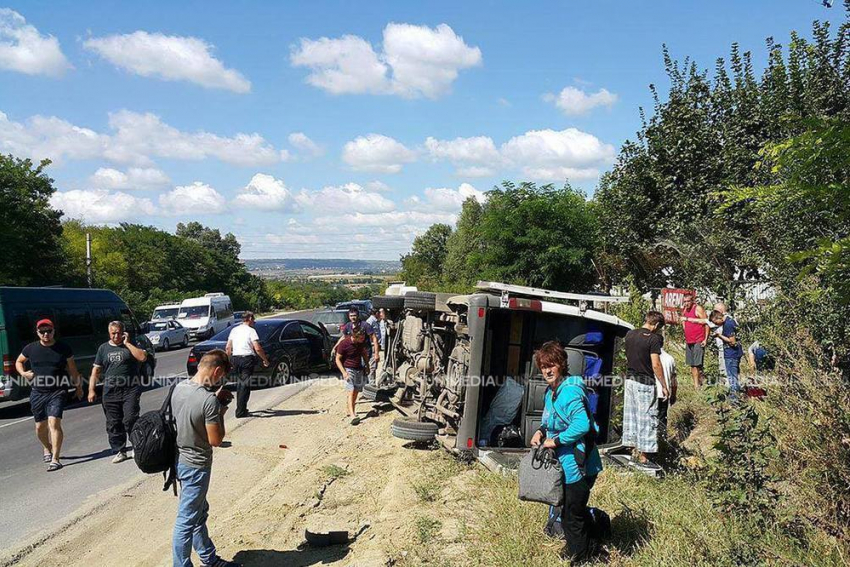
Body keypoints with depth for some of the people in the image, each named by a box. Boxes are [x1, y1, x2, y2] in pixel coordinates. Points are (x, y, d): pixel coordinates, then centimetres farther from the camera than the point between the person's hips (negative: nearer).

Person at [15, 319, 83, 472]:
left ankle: (55, 459, -14)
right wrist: (23, 373, 0)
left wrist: (78, 386, 15)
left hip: (57, 392, -3)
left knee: (54, 423, -17)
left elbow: (72, 369, 9)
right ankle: (47, 449, 42)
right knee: (40, 426, 13)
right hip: (37, 393, 3)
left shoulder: (64, 348, -2)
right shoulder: (31, 348, 1)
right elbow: (19, 362, 20)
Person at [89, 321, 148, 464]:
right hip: (110, 392, 3)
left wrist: (127, 343, -9)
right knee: (113, 424, 6)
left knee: (130, 420, -10)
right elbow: (96, 370, 13)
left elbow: (143, 357, -13)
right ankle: (119, 452, 16)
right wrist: (91, 390, 5)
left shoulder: (130, 345, 5)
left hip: (130, 390, -3)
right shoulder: (103, 348, 13)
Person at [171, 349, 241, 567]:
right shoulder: (209, 401, -27)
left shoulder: (179, 387, -3)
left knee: (200, 512, 23)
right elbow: (215, 440, -20)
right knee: (186, 521, 4)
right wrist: (221, 412, -8)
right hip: (196, 465, -9)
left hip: (179, 459, 9)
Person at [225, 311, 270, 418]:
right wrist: (265, 360, -3)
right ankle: (241, 411, -6)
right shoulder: (251, 330, -4)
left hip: (235, 358, 6)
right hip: (247, 358, -6)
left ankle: (240, 408, 24)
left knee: (240, 382, 20)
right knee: (245, 384, -4)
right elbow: (257, 348, -13)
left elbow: (228, 348, 13)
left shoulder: (234, 330, 14)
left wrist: (229, 360, 24)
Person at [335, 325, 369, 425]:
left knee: (356, 392, 9)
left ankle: (350, 411, 26)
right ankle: (353, 416, -24)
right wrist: (344, 372, -20)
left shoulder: (362, 342, -3)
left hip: (359, 369, 6)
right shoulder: (344, 343, -19)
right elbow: (338, 359, -11)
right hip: (349, 369, -6)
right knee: (351, 391, -17)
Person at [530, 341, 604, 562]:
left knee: (572, 516, 7)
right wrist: (541, 431, 2)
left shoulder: (570, 391, -25)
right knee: (568, 511, 26)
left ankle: (577, 558, 27)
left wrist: (555, 441, -24)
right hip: (564, 464, 10)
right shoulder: (552, 390, 7)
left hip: (576, 466, -10)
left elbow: (582, 425, -33)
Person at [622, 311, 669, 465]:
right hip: (645, 383, -6)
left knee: (630, 415, 15)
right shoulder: (653, 339, -15)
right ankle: (643, 456, 6)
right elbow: (656, 365, -17)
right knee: (646, 418, 1)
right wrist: (664, 386, -10)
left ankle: (631, 445, 23)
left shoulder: (629, 334, 5)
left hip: (630, 380, 7)